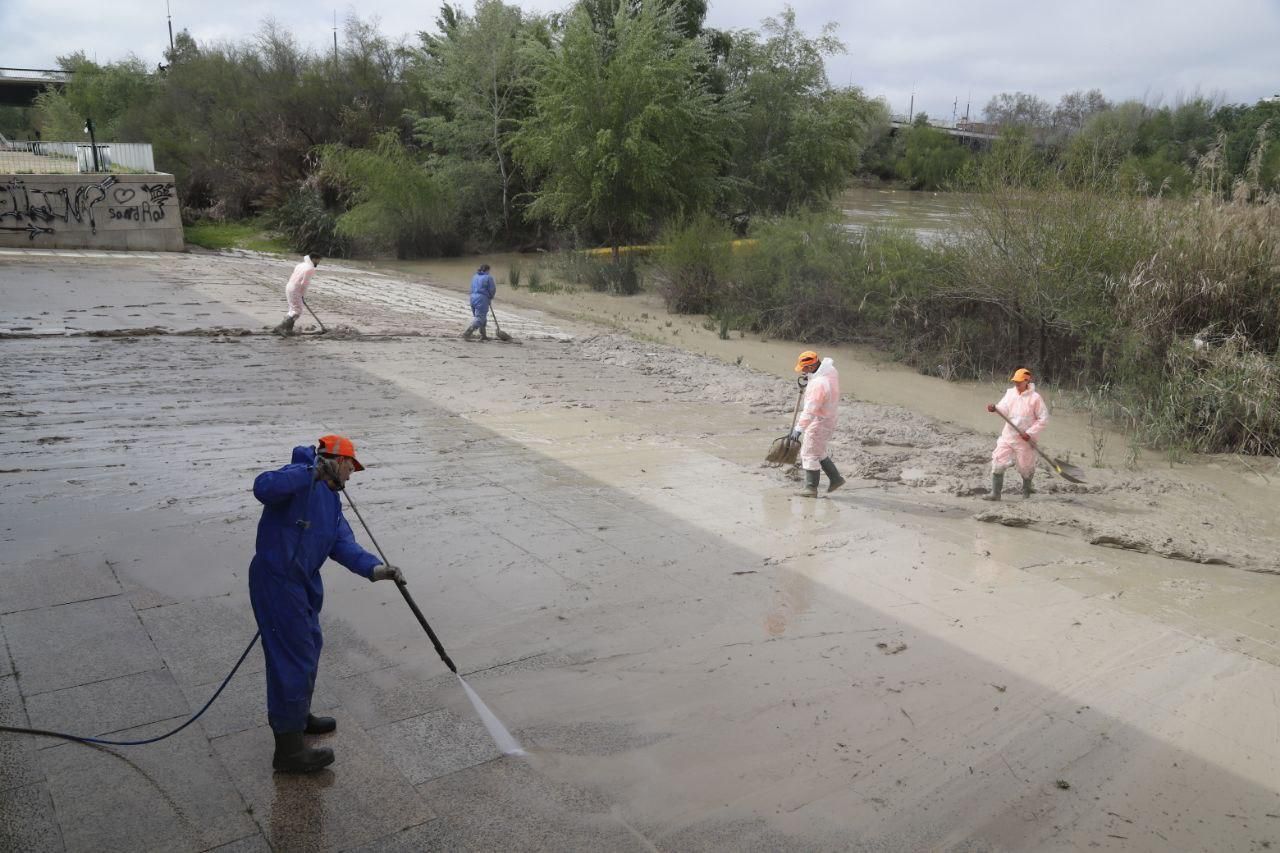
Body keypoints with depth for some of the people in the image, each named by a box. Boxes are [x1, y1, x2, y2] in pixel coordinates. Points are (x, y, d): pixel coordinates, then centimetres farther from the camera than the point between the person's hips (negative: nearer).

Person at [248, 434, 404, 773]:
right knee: (293, 659, -5)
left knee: (309, 646, 25)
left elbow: (344, 545, 2)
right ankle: (289, 750, 6)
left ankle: (297, 716, 47)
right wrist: (311, 472, -39)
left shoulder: (331, 501, 14)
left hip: (302, 583, 10)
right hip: (277, 581, -10)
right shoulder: (301, 479, -14)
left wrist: (374, 568, -15)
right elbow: (263, 487, -36)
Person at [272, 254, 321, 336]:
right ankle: (279, 328, -10)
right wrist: (303, 295, -2)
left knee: (293, 310, 18)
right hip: (295, 290, -10)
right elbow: (304, 283, -16)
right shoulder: (310, 268, -13)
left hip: (289, 287, 10)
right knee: (297, 312, -6)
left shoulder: (301, 265, 15)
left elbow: (293, 277, 15)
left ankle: (288, 330, 21)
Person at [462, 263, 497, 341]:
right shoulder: (488, 278, -7)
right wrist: (490, 297, 15)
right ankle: (467, 333, -20)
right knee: (479, 318, -7)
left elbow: (472, 289, 14)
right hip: (482, 300, -8)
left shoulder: (474, 277, 14)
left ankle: (483, 335, 27)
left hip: (473, 299, 8)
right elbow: (492, 290, -7)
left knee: (482, 317, 21)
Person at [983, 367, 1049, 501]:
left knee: (1025, 467, 9)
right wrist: (994, 408, -27)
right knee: (997, 462, -7)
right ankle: (995, 493, -3)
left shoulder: (1034, 398, -10)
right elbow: (1003, 410, -5)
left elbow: (1044, 418, -9)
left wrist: (1030, 432, -15)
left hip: (1024, 439, -4)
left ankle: (1026, 492, 33)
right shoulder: (1010, 393, 4)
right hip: (1007, 436, 4)